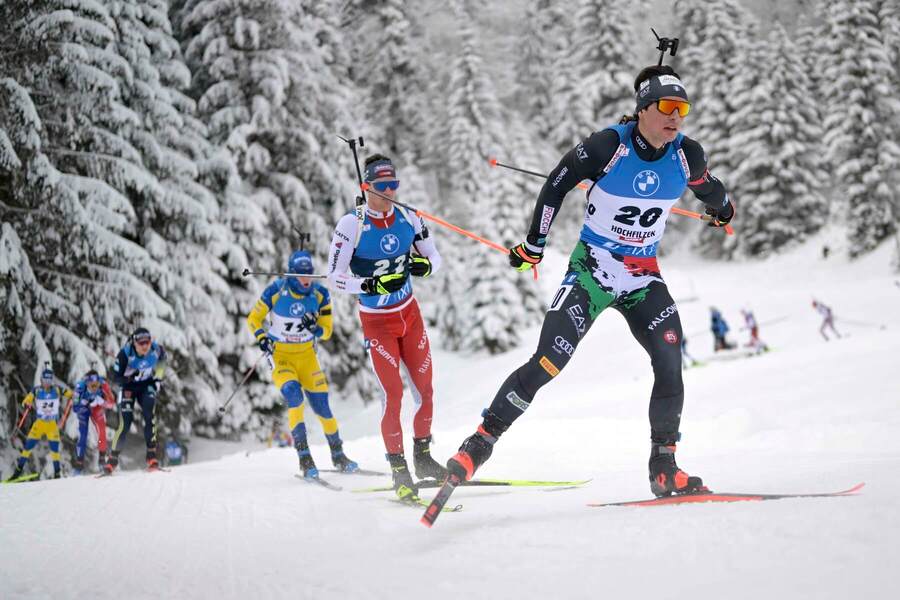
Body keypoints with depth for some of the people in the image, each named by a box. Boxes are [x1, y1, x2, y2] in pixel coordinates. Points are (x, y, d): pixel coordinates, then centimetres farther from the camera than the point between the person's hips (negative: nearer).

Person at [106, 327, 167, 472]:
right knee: (125, 422, -12)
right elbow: (116, 378, -22)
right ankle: (113, 457, 2)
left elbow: (163, 359, 6)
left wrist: (158, 378, 3)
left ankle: (151, 454, -14)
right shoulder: (125, 354, -29)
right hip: (128, 387, -2)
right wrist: (129, 378, -40)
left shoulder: (157, 350, -21)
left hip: (146, 385, 2)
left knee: (150, 416, -20)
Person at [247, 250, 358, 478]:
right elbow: (253, 319, -3)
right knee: (294, 394, -26)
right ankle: (304, 456, -24)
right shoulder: (276, 291, -15)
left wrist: (315, 328, -23)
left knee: (321, 404, -2)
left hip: (306, 354, 2)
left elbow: (327, 331, -1)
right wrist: (262, 338, -21)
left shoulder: (320, 294, -8)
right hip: (279, 354, -2)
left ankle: (338, 455, 19)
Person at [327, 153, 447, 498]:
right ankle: (399, 472, -1)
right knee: (393, 393, -10)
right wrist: (373, 284, -29)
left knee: (424, 387, 7)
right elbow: (335, 277, -15)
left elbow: (434, 257, 6)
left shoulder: (409, 219, -5)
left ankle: (422, 457, 26)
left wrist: (425, 265, -18)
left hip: (410, 314, 4)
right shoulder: (352, 225, -17)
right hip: (376, 321, -4)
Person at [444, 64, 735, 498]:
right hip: (591, 269, -4)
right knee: (548, 363, -14)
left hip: (643, 277, 4)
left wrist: (722, 210, 39)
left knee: (670, 364, -12)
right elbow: (556, 185, -4)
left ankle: (664, 469, -2)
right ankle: (482, 441, -2)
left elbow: (708, 188, 18)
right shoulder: (608, 146, -18)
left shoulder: (687, 156, -6)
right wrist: (534, 244, 3)